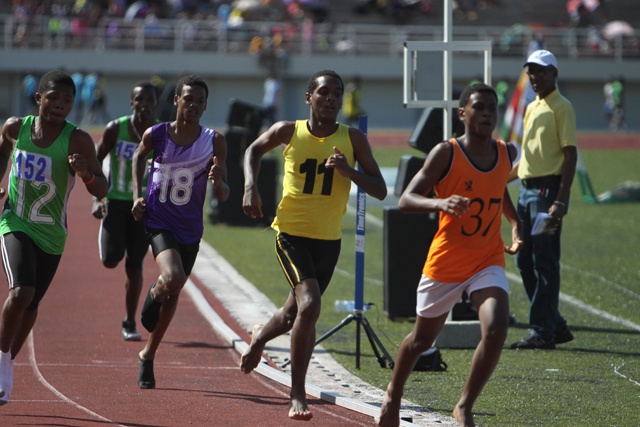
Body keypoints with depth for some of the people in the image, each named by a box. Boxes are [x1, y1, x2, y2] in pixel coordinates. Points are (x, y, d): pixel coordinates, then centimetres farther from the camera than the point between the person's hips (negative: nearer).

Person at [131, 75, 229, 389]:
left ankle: (147, 357, 33)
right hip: (158, 221, -2)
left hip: (190, 230, 2)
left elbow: (224, 198, -8)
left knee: (173, 294, 13)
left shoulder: (214, 142, -9)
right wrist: (137, 195, 5)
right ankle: (153, 295, 10)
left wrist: (217, 181, -31)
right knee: (173, 278, -28)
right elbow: (139, 156, 16)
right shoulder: (156, 135, -9)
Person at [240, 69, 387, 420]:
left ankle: (260, 336, 56)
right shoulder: (289, 132, -6)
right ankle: (297, 395, -12)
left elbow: (380, 191, -5)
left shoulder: (352, 139, -4)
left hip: (329, 240, 3)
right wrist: (250, 187, -1)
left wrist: (348, 171, -22)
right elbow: (254, 150, 15)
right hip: (291, 233, -3)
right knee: (309, 305, -23)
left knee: (295, 313, 18)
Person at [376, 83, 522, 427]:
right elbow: (406, 200, -20)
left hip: (488, 262, 3)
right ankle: (394, 395, 44)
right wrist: (440, 203, -40)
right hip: (445, 263, -3)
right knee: (422, 339, 15)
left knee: (496, 331, -22)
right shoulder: (446, 153, -14)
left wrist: (515, 225, 11)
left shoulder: (507, 154, 1)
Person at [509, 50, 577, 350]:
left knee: (545, 263, -7)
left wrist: (560, 201, -20)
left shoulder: (561, 107, -7)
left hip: (548, 189, -9)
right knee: (524, 260, 9)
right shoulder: (531, 108, 19)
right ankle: (556, 325, 17)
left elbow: (570, 154, -13)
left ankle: (542, 331, -4)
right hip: (527, 188, 9)